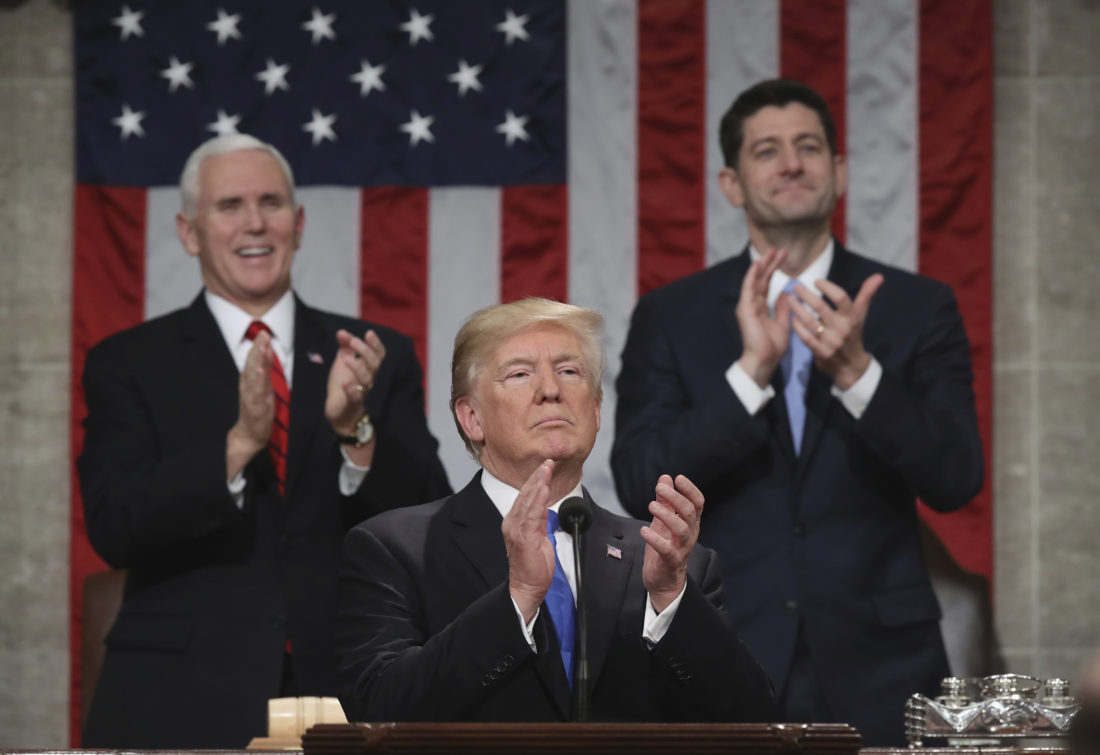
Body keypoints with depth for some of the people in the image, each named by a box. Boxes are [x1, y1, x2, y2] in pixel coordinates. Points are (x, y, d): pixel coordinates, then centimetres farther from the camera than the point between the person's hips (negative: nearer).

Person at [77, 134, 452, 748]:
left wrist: (355, 429, -19)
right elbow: (114, 530, -10)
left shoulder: (381, 359, 7)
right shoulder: (128, 365, 3)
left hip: (343, 695, 2)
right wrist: (239, 442, -23)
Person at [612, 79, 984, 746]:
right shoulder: (669, 318, 5)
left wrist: (857, 372, -19)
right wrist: (750, 371, -18)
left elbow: (956, 483, -5)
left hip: (877, 670, 0)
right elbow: (639, 485, -6)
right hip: (726, 667, 0)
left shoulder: (919, 309, 4)